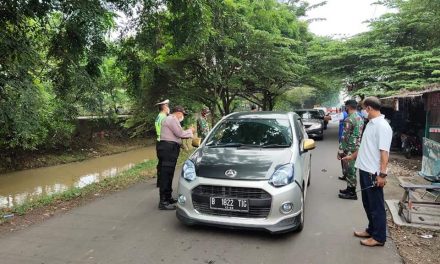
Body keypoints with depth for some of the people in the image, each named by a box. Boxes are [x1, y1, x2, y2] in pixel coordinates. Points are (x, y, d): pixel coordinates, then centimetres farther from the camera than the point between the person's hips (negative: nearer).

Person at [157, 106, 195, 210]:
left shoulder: (170, 119, 26)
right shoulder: (172, 119, -8)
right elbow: (180, 133, -14)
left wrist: (188, 132, 18)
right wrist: (190, 131, 2)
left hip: (169, 148, 11)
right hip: (168, 148, -11)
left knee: (168, 174, 14)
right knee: (166, 174, -12)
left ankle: (168, 197, 23)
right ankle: (163, 202, -12)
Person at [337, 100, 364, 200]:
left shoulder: (349, 119, -18)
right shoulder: (360, 119, 11)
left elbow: (345, 137, -20)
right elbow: (360, 134, 17)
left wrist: (340, 151, -16)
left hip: (349, 149, -9)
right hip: (357, 148, 9)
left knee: (350, 170, 0)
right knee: (351, 170, 18)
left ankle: (352, 193, 9)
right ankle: (350, 188, 29)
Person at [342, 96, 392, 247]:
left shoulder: (382, 126, -17)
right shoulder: (370, 124, 12)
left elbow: (384, 152, -22)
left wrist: (382, 174, -25)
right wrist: (352, 157, 34)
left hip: (374, 173, -9)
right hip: (364, 170, 9)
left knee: (376, 206, 3)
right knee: (368, 204, 19)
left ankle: (379, 237, 15)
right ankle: (371, 230, 33)